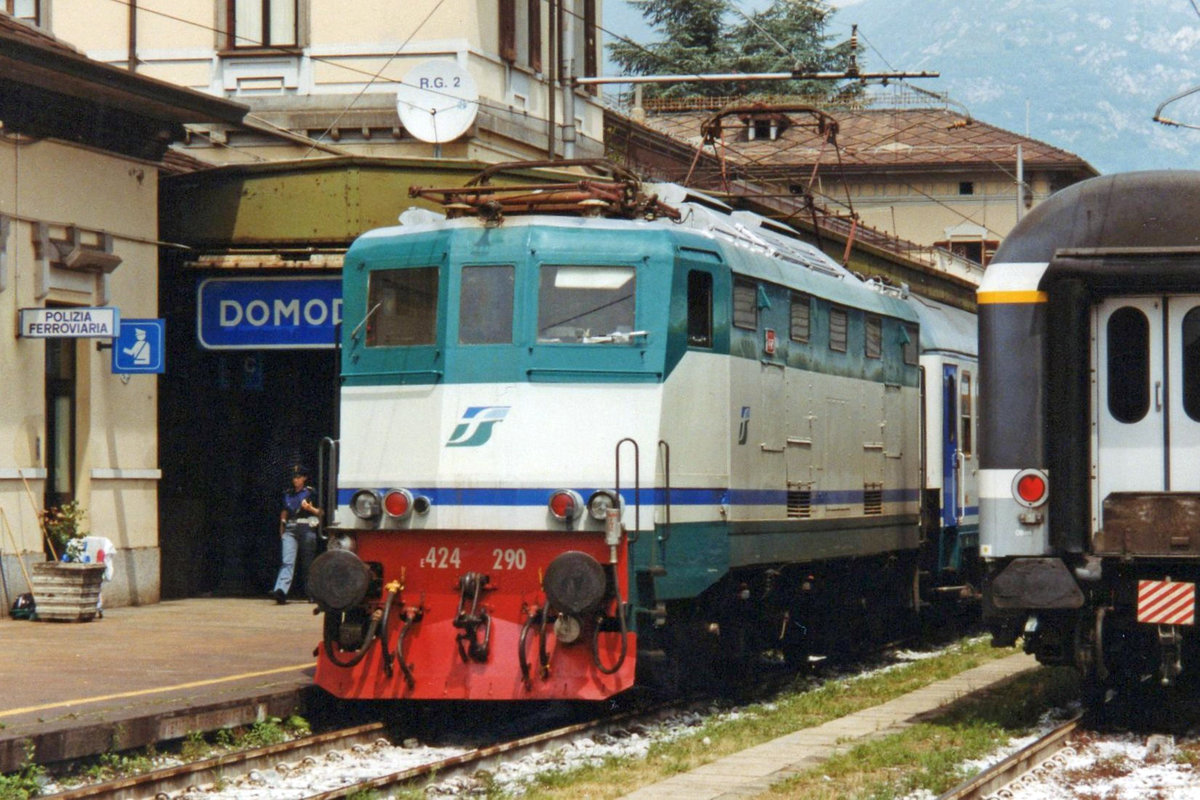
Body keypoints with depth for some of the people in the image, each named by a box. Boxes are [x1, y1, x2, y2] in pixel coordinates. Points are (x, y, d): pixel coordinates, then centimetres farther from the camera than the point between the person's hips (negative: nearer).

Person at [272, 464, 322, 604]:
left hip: (307, 528, -2)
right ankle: (280, 591, -29)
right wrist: (282, 530, 17)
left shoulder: (311, 493, 5)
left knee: (307, 563, 2)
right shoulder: (287, 494, 17)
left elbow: (320, 512, 6)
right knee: (287, 561, -13)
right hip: (290, 530, 2)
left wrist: (310, 508, -12)